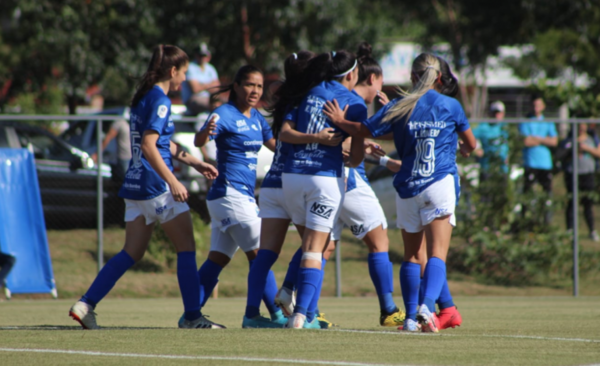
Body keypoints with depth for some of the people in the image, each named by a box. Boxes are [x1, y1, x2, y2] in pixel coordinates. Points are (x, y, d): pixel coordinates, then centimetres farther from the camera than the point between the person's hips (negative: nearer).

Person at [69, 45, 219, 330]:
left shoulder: (143, 98, 16)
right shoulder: (159, 101, -13)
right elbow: (148, 146, -22)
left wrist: (194, 163, 31)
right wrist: (173, 182, -21)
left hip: (135, 186, 9)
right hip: (155, 186, -9)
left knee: (132, 252, 10)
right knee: (186, 248, 0)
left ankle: (85, 305, 3)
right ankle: (192, 316, 0)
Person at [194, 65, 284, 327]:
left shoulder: (256, 117, 13)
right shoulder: (225, 114, -12)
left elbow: (275, 145, 25)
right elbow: (198, 142, -27)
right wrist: (206, 132, -49)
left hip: (244, 196, 9)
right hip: (231, 193, -9)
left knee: (218, 258, 7)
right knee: (259, 254, -9)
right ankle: (277, 315, -9)